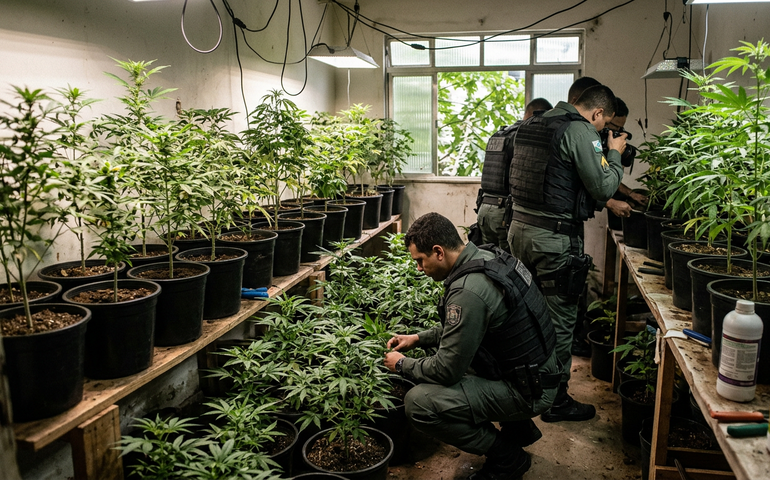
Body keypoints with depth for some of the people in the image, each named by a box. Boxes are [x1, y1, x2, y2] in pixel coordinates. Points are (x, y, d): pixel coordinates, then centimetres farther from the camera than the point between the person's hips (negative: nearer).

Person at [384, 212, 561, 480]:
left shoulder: (468, 292, -28)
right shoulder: (487, 258, 2)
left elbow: (446, 371, -21)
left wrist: (402, 365, -3)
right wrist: (419, 339, 13)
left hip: (527, 392, -10)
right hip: (539, 371, 10)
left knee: (419, 403, -19)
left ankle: (506, 458, 2)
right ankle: (520, 429, 26)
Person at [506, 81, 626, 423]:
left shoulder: (533, 125, 14)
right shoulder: (580, 131, -13)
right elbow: (602, 188, -11)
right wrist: (615, 155, 6)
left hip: (520, 228, 9)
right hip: (554, 239, -9)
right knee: (559, 321, 3)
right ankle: (556, 401, 16)